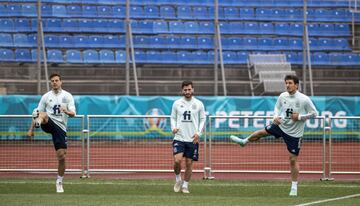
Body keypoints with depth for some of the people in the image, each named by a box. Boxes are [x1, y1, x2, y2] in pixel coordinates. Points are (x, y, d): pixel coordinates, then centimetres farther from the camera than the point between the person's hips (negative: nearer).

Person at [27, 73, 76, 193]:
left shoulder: (67, 96, 8)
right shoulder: (46, 96, 9)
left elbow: (73, 114, 0)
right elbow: (38, 113, 11)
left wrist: (66, 111, -24)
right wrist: (31, 129, 6)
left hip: (60, 127, 0)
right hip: (48, 124, 0)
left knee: (62, 156, -5)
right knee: (43, 115, -36)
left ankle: (59, 182, 10)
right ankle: (37, 123, -72)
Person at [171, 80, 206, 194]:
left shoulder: (198, 104, 3)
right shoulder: (177, 103, 4)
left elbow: (203, 119, 9)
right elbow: (173, 118, 12)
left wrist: (198, 133, -4)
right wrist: (173, 128, -8)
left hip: (192, 139, 1)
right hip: (179, 138, -1)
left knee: (189, 163, 3)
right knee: (177, 160, -16)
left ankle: (185, 185, 17)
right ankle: (178, 180, 9)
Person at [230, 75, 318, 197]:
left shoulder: (304, 99, -20)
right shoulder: (283, 96, -6)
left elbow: (314, 113, -12)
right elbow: (277, 107, 13)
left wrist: (299, 117, -22)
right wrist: (276, 116, -7)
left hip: (294, 133, -4)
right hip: (281, 125, 4)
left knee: (293, 159, -1)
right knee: (262, 132, 9)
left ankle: (294, 187, 11)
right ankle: (244, 141, 43)